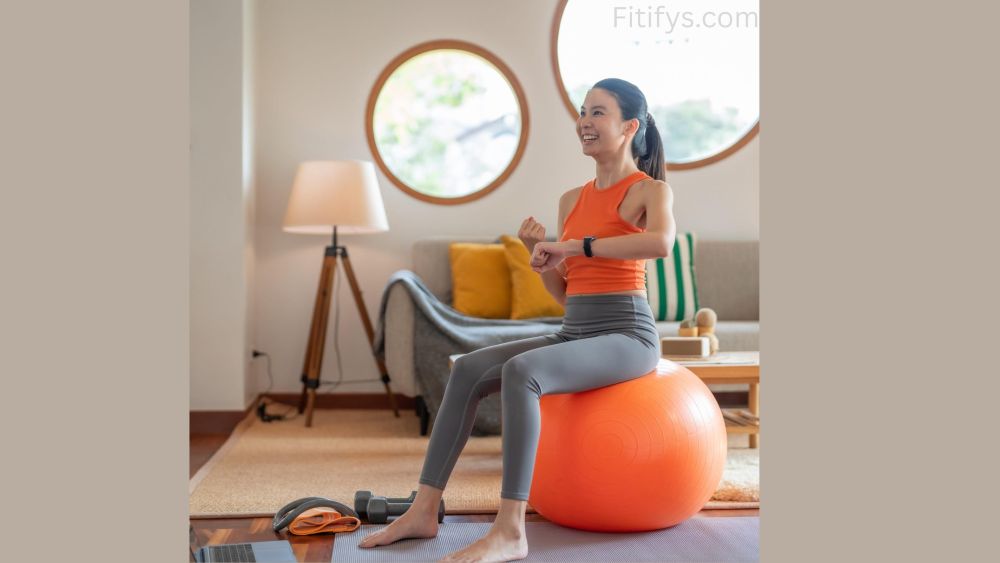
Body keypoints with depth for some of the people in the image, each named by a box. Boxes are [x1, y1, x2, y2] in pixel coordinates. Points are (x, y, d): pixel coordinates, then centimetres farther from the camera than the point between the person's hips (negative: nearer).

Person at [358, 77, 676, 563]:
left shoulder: (651, 190, -4)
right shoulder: (570, 200, 16)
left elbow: (661, 242, -29)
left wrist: (575, 245, -27)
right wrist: (538, 253, 0)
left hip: (627, 335, -7)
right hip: (574, 333, 8)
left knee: (521, 370, -32)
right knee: (468, 369, -9)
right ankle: (424, 511, -6)